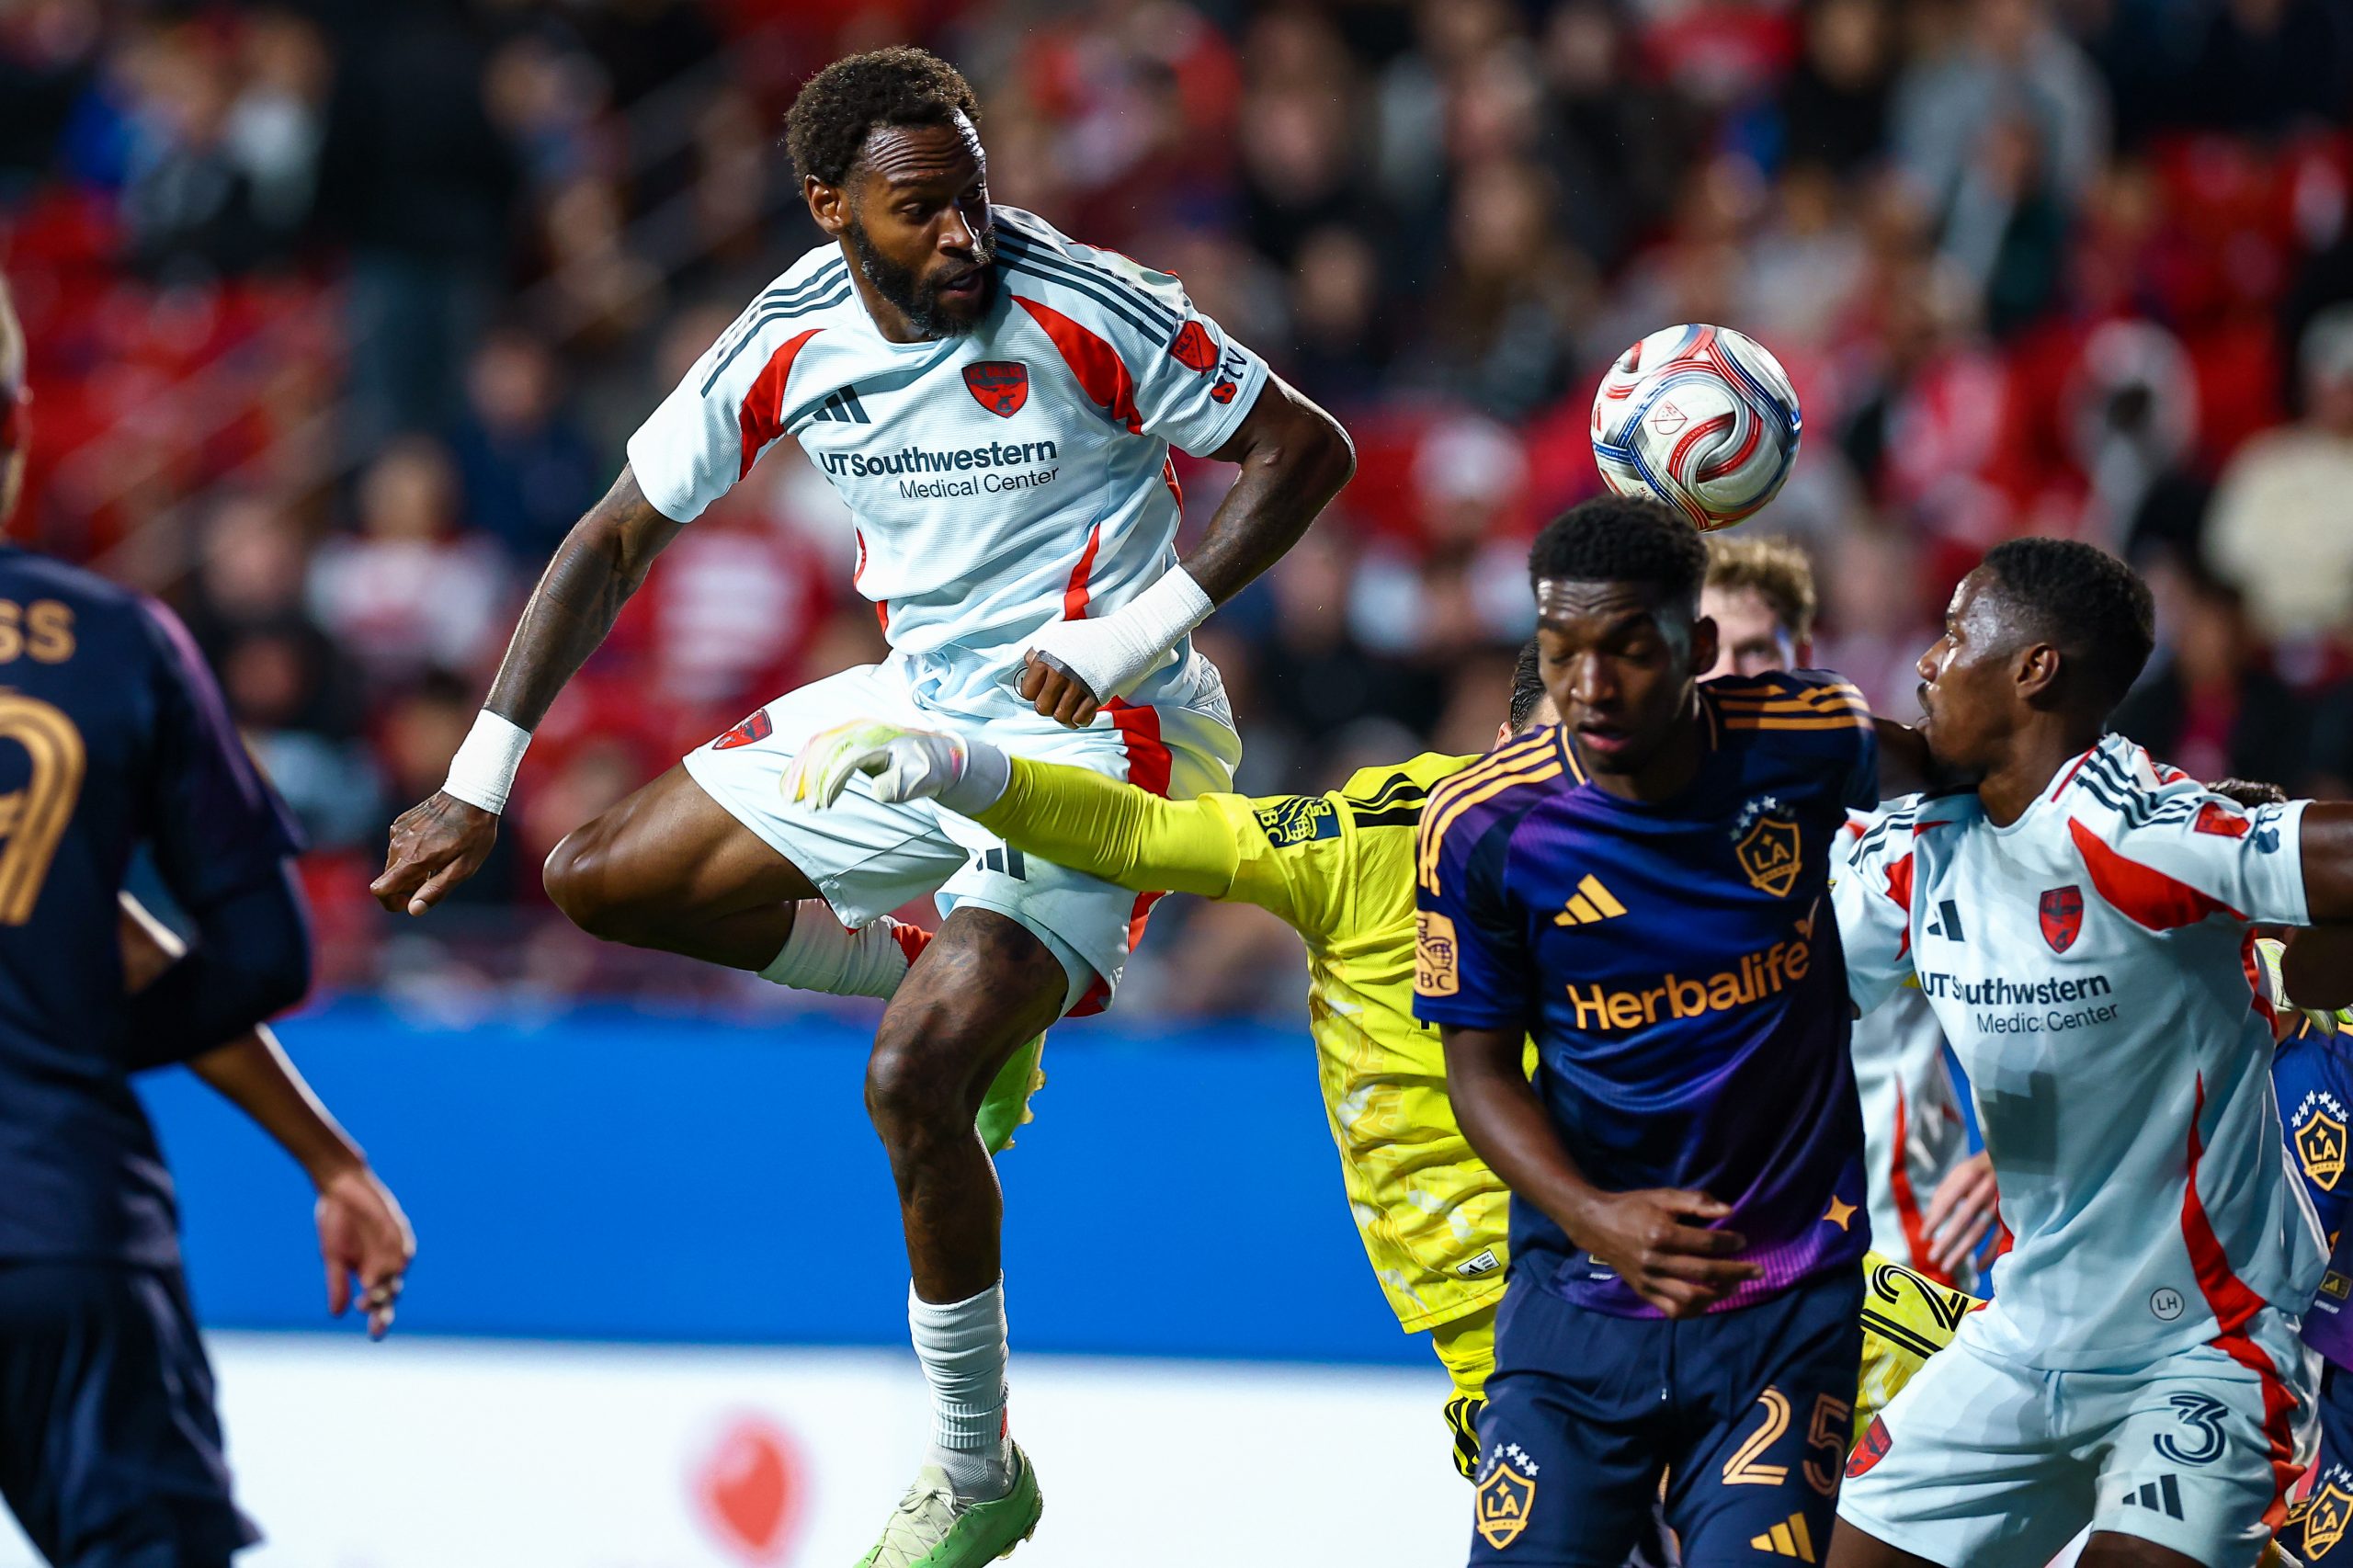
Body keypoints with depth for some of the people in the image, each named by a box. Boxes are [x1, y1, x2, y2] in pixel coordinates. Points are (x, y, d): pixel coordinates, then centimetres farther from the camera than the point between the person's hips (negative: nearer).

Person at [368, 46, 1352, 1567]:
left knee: (911, 1082, -21)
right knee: (602, 881, 6)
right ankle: (965, 987, 18)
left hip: (1095, 736, -7)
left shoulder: (1083, 314, -21)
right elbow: (618, 540, 3)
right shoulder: (794, 341, -6)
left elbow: (1310, 449, -13)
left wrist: (1136, 637, -22)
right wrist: (480, 780, -2)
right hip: (921, 702, 7)